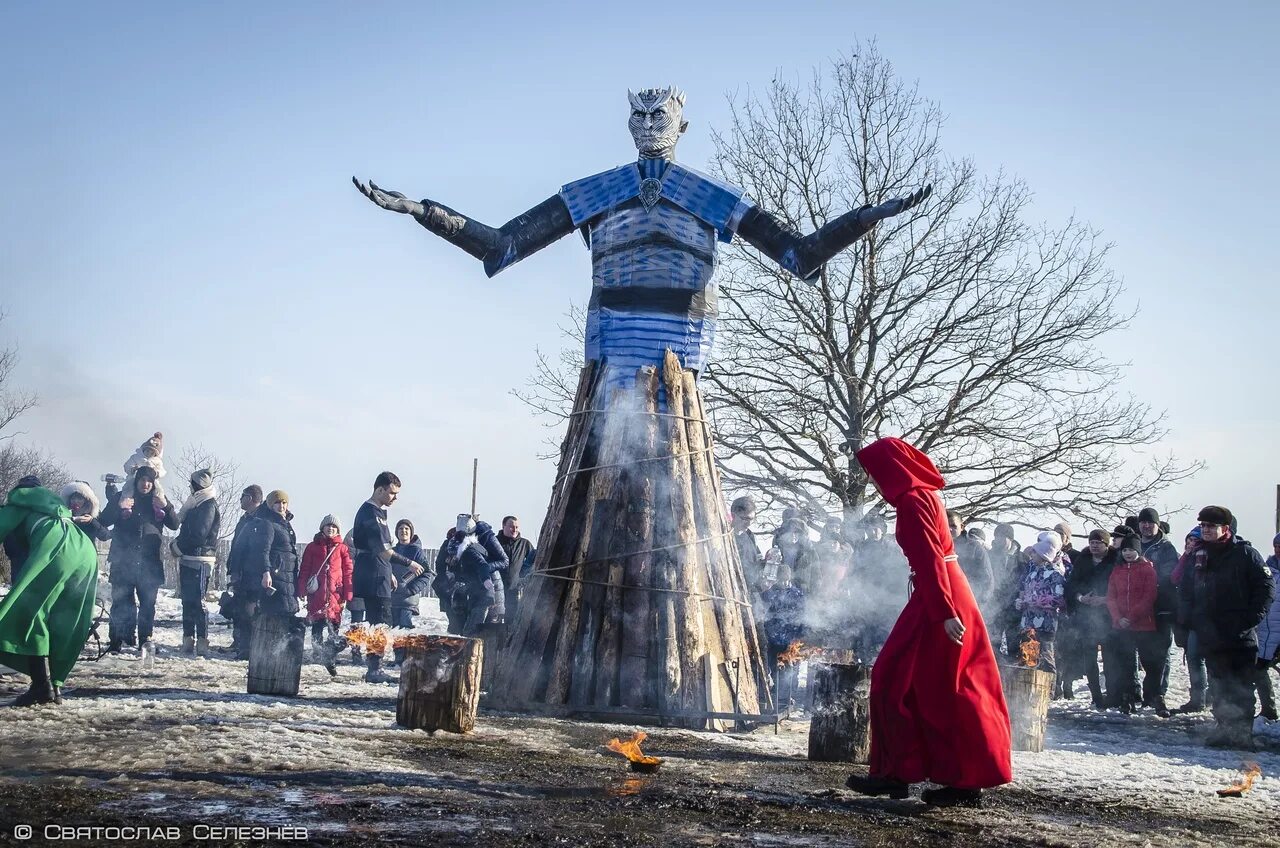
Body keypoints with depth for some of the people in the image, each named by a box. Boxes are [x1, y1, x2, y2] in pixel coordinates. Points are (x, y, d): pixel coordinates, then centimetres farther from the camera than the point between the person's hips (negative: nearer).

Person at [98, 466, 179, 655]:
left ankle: (145, 638, 0)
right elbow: (104, 522, 1)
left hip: (149, 560, 1)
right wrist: (118, 507, -17)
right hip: (123, 560, -1)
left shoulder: (158, 499, 11)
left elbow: (174, 525, 4)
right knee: (121, 601, -2)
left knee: (148, 602, -3)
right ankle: (117, 641, 1)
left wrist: (166, 506, -14)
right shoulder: (123, 497, 7)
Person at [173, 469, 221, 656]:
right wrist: (179, 544, 7)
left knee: (197, 602, -11)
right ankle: (188, 640, 16)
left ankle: (202, 643, -12)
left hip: (199, 561, -10)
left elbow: (199, 534, -18)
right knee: (187, 601, 11)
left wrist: (178, 545, -7)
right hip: (188, 559, 10)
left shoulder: (208, 505, -11)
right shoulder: (196, 504, 19)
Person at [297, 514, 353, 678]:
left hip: (335, 594, 0)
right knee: (318, 626, -11)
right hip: (316, 595, 0)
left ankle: (331, 660, 5)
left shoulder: (342, 548, 10)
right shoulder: (312, 547, 11)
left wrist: (347, 596, 1)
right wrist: (301, 592, 0)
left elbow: (348, 572, 8)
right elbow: (304, 571, 9)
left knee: (333, 627, -1)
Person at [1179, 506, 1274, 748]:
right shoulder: (1198, 557, 14)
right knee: (1220, 687, 9)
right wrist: (1188, 618, 7)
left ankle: (1242, 733, -1)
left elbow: (1266, 587, -6)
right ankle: (1225, 729, 14)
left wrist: (1252, 618, -14)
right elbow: (1185, 592, 23)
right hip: (1211, 637, 5)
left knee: (1242, 687, -3)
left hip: (1241, 637, -5)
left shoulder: (1244, 553, -3)